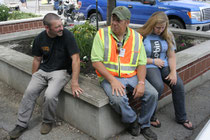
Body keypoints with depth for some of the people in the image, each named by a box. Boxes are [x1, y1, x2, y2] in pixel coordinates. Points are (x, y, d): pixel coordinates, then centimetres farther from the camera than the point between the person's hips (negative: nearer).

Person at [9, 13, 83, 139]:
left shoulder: (67, 35, -17)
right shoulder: (40, 38, -1)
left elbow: (75, 59, -19)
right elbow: (37, 59, 11)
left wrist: (74, 82, -24)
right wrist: (34, 79, 11)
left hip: (61, 71, -4)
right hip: (43, 70, 5)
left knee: (50, 95, -25)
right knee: (29, 92, -12)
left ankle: (48, 122, 5)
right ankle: (22, 124, 7)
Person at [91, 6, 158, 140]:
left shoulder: (136, 37, 5)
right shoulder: (102, 34, -4)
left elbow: (142, 63, 6)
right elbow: (96, 61, -11)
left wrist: (141, 82, -12)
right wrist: (113, 80, -21)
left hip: (133, 76, 4)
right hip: (110, 76, -3)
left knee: (152, 94, -14)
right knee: (118, 99, -31)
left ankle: (144, 125, 13)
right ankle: (133, 120, 3)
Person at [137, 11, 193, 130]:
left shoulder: (167, 36, 9)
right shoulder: (142, 36, -6)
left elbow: (171, 56, 7)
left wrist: (173, 72, -6)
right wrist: (153, 61, -10)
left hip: (164, 65, 5)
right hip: (148, 66, -5)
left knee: (178, 84, -15)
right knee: (159, 86, -31)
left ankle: (182, 118, 5)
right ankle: (151, 116, -7)